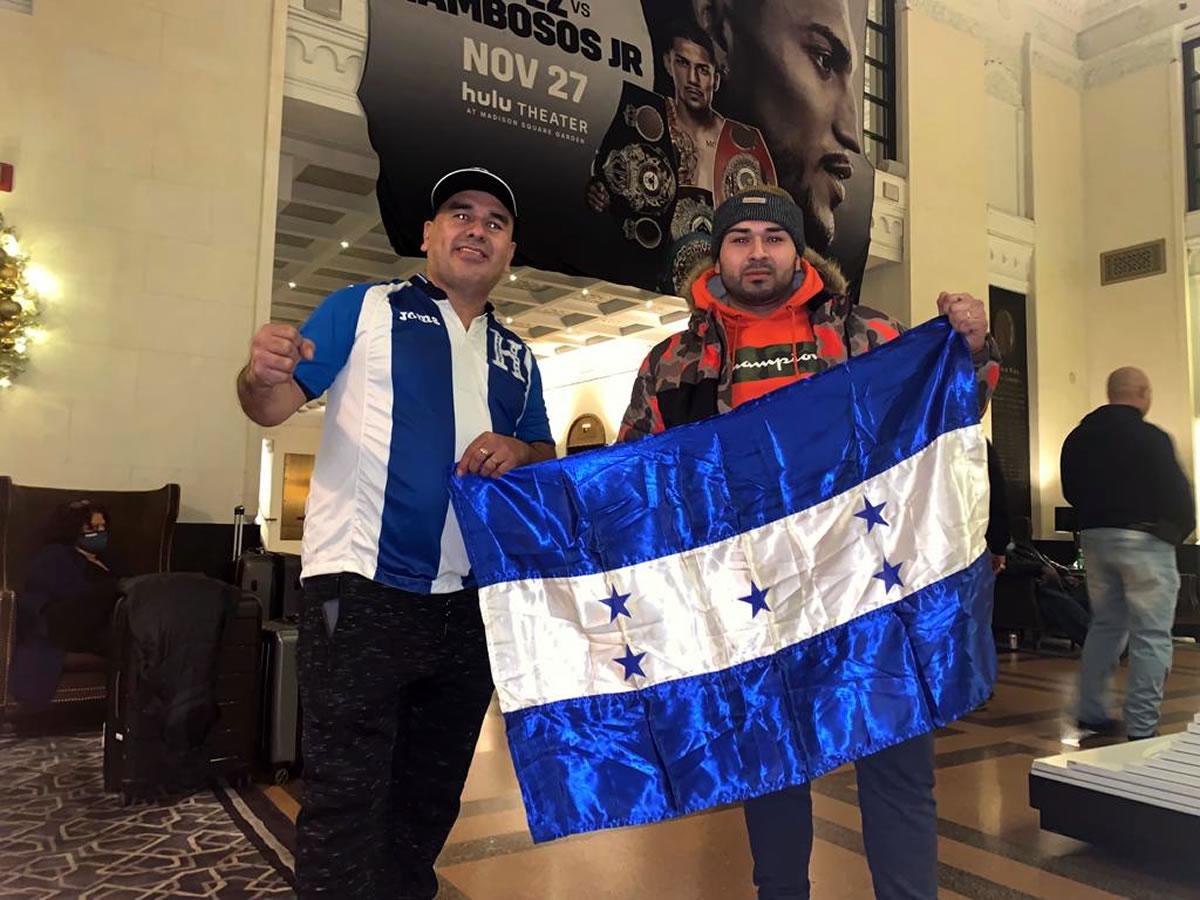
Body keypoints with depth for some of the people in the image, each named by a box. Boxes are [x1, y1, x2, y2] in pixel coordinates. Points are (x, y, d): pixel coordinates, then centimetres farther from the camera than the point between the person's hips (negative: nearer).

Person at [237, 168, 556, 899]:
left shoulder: (517, 358, 15)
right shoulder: (364, 309, 2)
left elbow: (550, 460, 16)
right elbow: (275, 405, -4)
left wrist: (519, 451, -7)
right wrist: (262, 375, -27)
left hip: (472, 600, 6)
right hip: (362, 588, -5)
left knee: (434, 792, 19)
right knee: (346, 798, 1)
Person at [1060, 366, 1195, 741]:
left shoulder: (1078, 438, 7)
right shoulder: (1151, 438, -13)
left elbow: (1070, 492, 12)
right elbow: (1176, 492, -11)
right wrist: (1180, 531, 6)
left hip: (1094, 537, 7)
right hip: (1142, 539, -6)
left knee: (1105, 624, 18)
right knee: (1151, 635, 1)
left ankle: (1091, 711, 21)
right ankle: (1142, 727, 2)